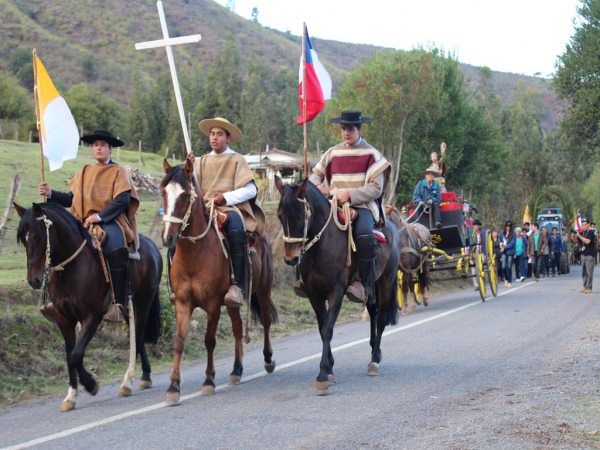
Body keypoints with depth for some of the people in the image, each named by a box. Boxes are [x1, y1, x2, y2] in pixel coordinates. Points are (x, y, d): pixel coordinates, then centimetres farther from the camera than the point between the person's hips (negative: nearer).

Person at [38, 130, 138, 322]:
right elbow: (70, 199, 19)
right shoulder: (84, 173, 22)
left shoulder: (119, 171, 6)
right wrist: (50, 194, 2)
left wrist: (99, 216, -17)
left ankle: (118, 304, -31)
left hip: (110, 222, -5)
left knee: (115, 252, -33)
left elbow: (123, 200, -8)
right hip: (84, 224, 5)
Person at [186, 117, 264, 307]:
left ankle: (239, 286, -37)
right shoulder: (202, 161, 22)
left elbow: (250, 190, 0)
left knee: (236, 232, -38)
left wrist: (226, 197, -13)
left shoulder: (237, 159, 11)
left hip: (231, 207, -4)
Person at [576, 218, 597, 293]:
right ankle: (585, 287, 15)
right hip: (583, 254, 8)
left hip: (590, 255, -8)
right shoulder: (582, 233, 13)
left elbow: (587, 241, -20)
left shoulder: (591, 232, -8)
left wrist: (579, 236, -20)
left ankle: (589, 288, -7)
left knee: (589, 272, -8)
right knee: (583, 272, 9)